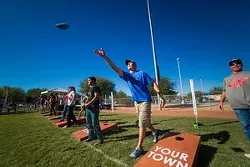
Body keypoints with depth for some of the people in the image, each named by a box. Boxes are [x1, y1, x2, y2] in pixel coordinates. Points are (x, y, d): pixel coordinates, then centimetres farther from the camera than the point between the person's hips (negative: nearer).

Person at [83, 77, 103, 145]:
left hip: (94, 109, -9)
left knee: (95, 124, -8)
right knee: (88, 124, 14)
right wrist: (84, 103, 7)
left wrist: (88, 103, -21)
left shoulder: (96, 87, -7)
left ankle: (100, 138, 3)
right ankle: (91, 136, 29)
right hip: (88, 109, 9)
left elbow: (96, 97, -19)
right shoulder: (89, 89, 20)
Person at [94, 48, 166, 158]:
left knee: (142, 123, -2)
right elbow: (115, 68, -6)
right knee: (144, 121, 18)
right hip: (136, 101, 5)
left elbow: (153, 83, -5)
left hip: (145, 100, -5)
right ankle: (154, 131, 45)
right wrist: (104, 57, -17)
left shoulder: (142, 73, -2)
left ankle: (138, 148, 11)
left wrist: (160, 96, -16)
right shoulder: (126, 75, 7)